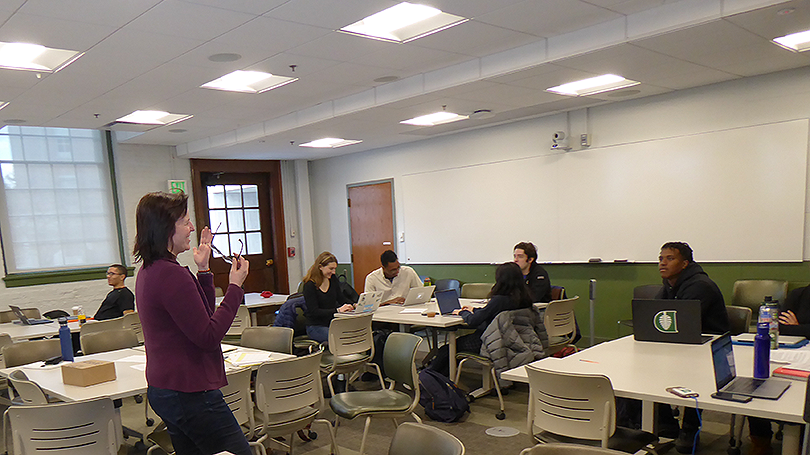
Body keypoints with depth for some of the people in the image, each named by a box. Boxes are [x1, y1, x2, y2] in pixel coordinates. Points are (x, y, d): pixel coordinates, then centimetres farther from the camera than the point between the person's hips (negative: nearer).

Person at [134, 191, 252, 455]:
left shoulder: (150, 272, 12)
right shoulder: (172, 275, -21)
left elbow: (203, 316, 19)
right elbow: (209, 336, -20)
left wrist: (203, 270, 11)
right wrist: (235, 286, -15)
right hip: (189, 393, -11)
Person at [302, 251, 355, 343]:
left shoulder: (333, 279, 7)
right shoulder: (309, 285, -14)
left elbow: (340, 298, 14)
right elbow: (314, 311, -18)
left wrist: (353, 305, -6)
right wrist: (337, 310, -27)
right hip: (316, 327, -6)